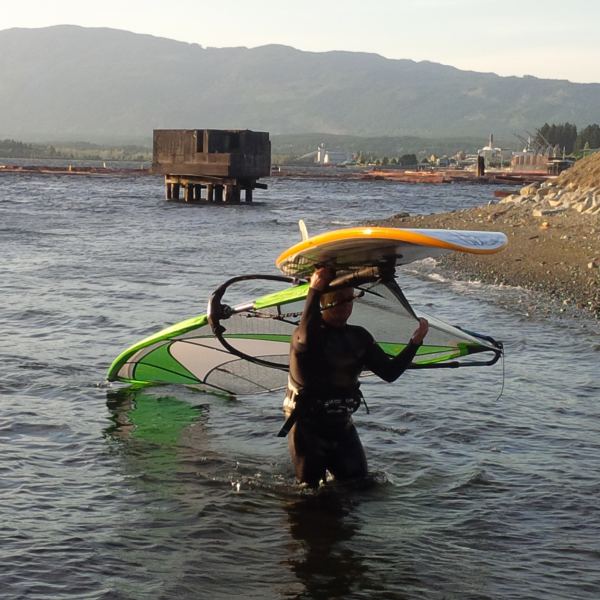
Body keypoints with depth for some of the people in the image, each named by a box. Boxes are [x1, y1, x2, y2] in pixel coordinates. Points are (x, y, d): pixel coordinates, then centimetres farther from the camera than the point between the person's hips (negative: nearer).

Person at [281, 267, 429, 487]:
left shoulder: (359, 337, 3)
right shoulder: (310, 331, -17)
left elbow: (390, 372, 2)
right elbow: (305, 341, -43)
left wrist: (415, 342, -11)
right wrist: (314, 292, -46)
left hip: (342, 426, 6)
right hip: (307, 428, -5)